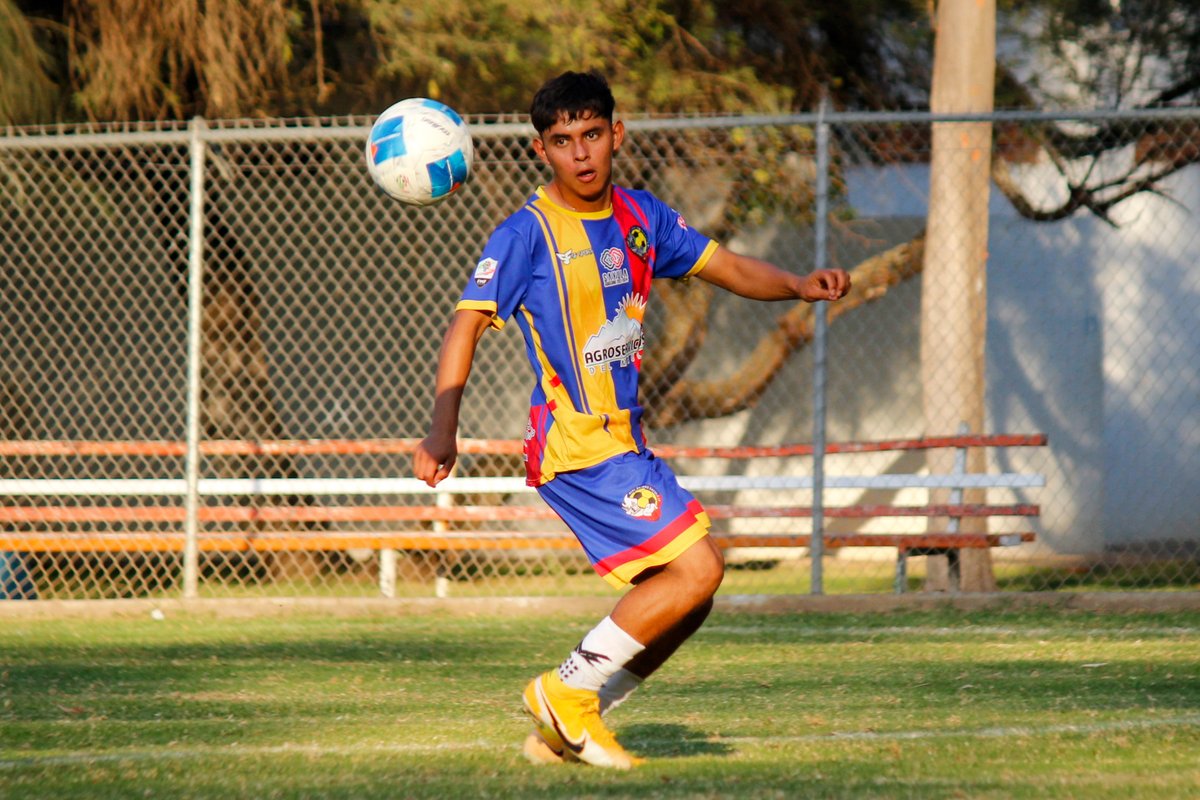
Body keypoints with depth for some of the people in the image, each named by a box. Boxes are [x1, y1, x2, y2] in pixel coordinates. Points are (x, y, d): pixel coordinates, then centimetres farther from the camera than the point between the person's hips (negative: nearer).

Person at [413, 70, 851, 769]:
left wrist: (799, 286, -4)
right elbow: (468, 324, -18)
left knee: (683, 604, 7)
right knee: (698, 568, -16)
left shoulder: (641, 218, 10)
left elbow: (727, 267, 17)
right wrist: (443, 430, -31)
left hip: (626, 443, 8)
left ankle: (567, 729, 12)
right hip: (576, 445, -8)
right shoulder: (528, 234, -12)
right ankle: (567, 693, -7)